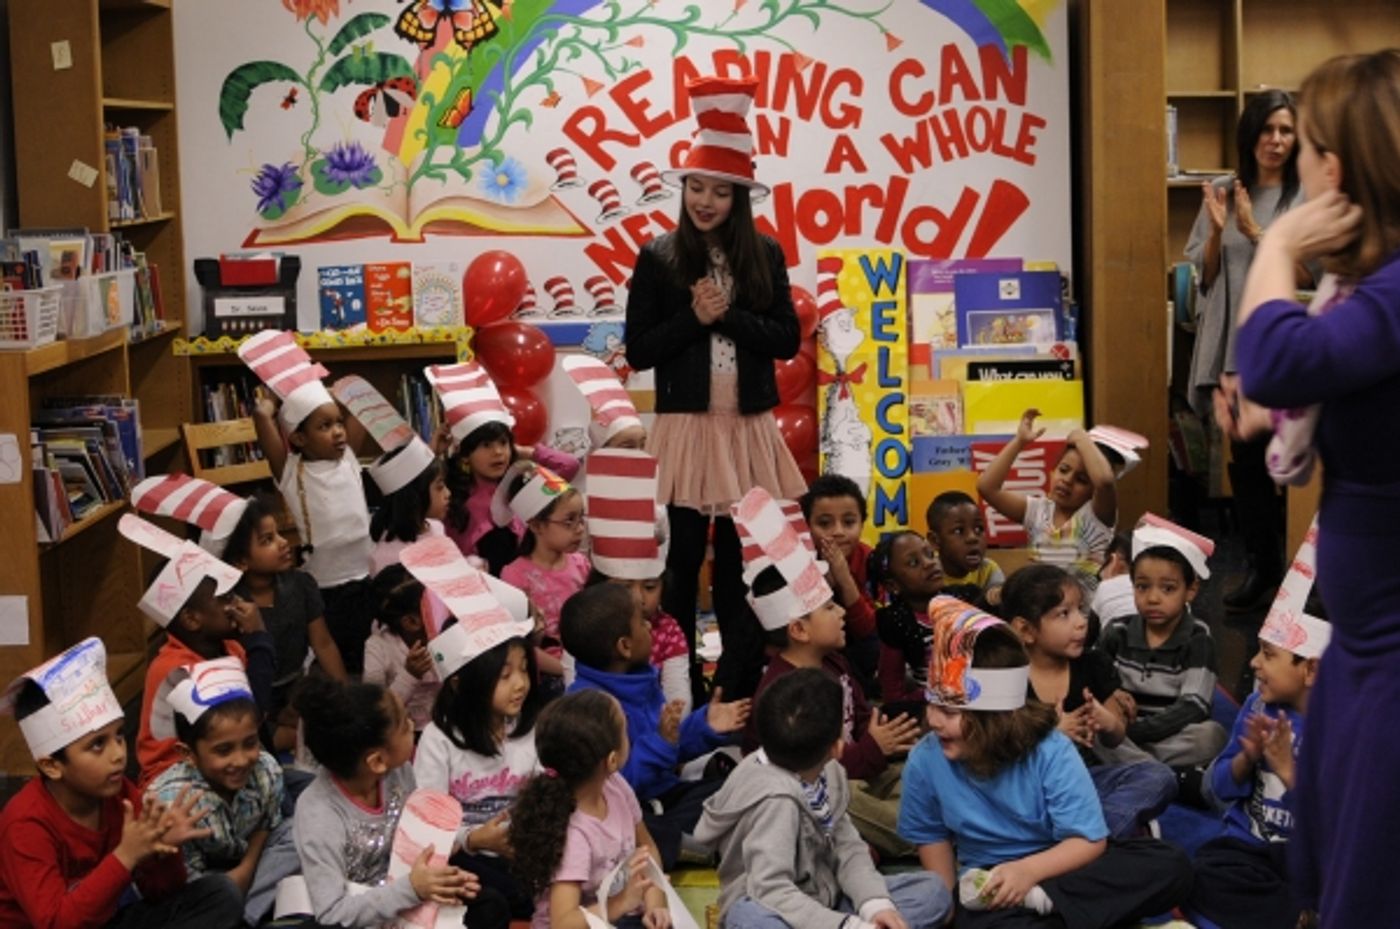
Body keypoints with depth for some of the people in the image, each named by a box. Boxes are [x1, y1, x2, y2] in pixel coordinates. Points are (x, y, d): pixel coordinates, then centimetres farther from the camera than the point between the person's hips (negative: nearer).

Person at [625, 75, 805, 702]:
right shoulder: (658, 258, 0)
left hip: (749, 429, 2)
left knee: (744, 559, 6)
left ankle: (740, 692, 16)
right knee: (682, 560, 2)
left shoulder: (765, 256, 5)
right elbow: (638, 351, -2)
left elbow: (787, 340, 2)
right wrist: (694, 317, -13)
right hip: (685, 426, -2)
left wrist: (730, 315, -12)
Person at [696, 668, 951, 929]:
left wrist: (875, 902, -21)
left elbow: (847, 848, -3)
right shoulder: (776, 798, -29)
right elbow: (770, 890, -35)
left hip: (822, 901, 8)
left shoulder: (827, 772, -5)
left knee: (932, 891, -4)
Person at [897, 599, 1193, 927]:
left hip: (1059, 868, 2)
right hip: (986, 885, -2)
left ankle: (1040, 900, -26)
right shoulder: (925, 760, -10)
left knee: (1171, 867, -26)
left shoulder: (1050, 752, -17)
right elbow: (930, 835, 8)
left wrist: (1029, 870, -32)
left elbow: (1089, 840, -17)